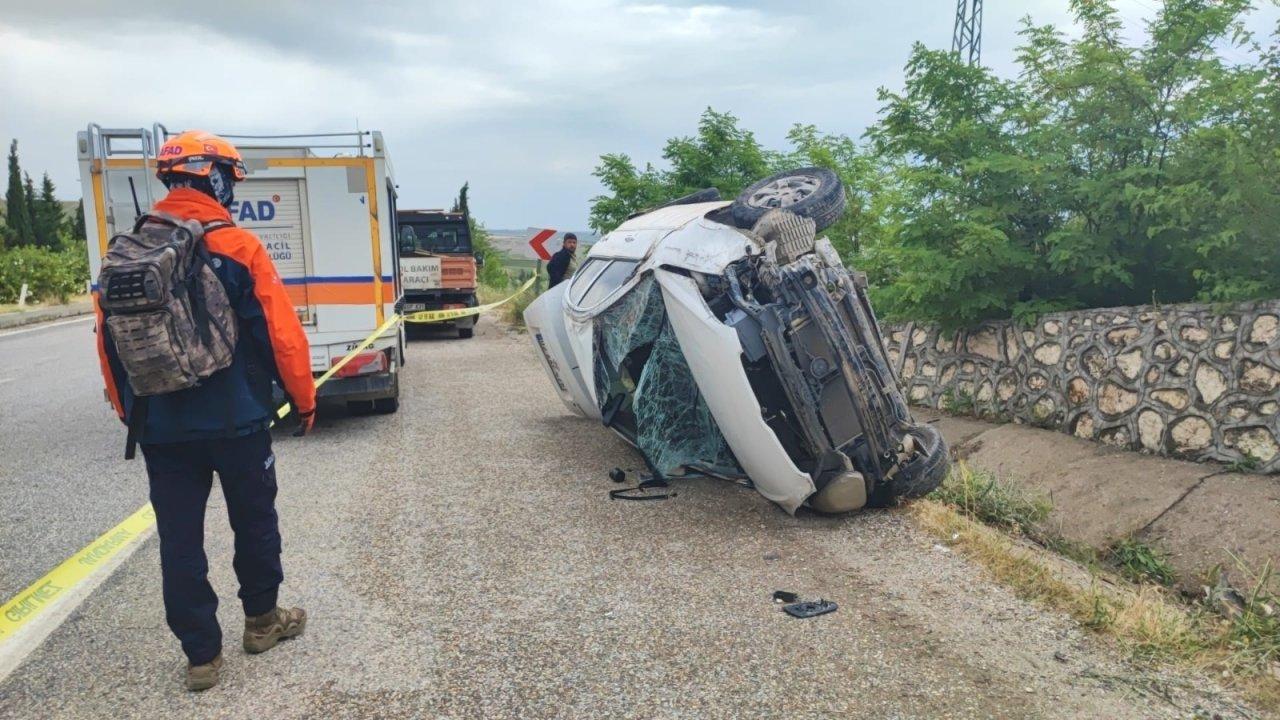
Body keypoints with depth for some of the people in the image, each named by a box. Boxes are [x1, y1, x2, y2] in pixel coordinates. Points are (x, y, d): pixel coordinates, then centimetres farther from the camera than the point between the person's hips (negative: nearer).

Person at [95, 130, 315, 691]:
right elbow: (282, 335, -12)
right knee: (254, 522, 16)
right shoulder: (237, 247, -11)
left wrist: (130, 412, 20)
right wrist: (304, 399, 1)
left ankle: (201, 654, 17)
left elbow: (109, 343, 8)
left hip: (161, 429, 3)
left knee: (180, 539, 10)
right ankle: (261, 621, 32)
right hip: (237, 420, -3)